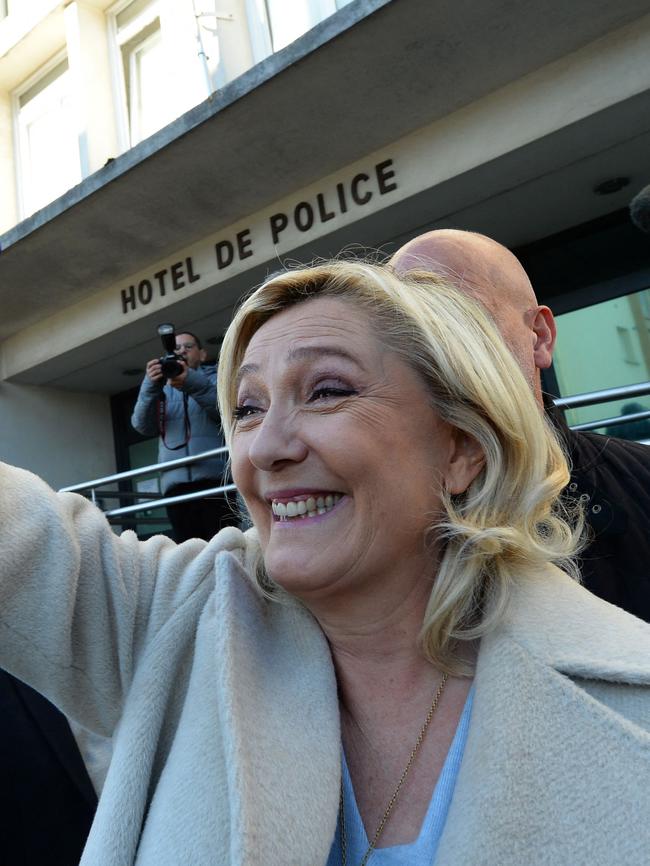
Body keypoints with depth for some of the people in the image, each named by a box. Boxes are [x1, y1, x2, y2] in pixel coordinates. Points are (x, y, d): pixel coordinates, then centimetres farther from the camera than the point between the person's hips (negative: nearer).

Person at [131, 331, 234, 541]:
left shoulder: (215, 377, 19)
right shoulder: (163, 388, 25)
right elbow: (143, 425, 7)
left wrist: (192, 382, -21)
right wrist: (150, 386, -10)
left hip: (215, 477, -2)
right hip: (176, 483, 2)